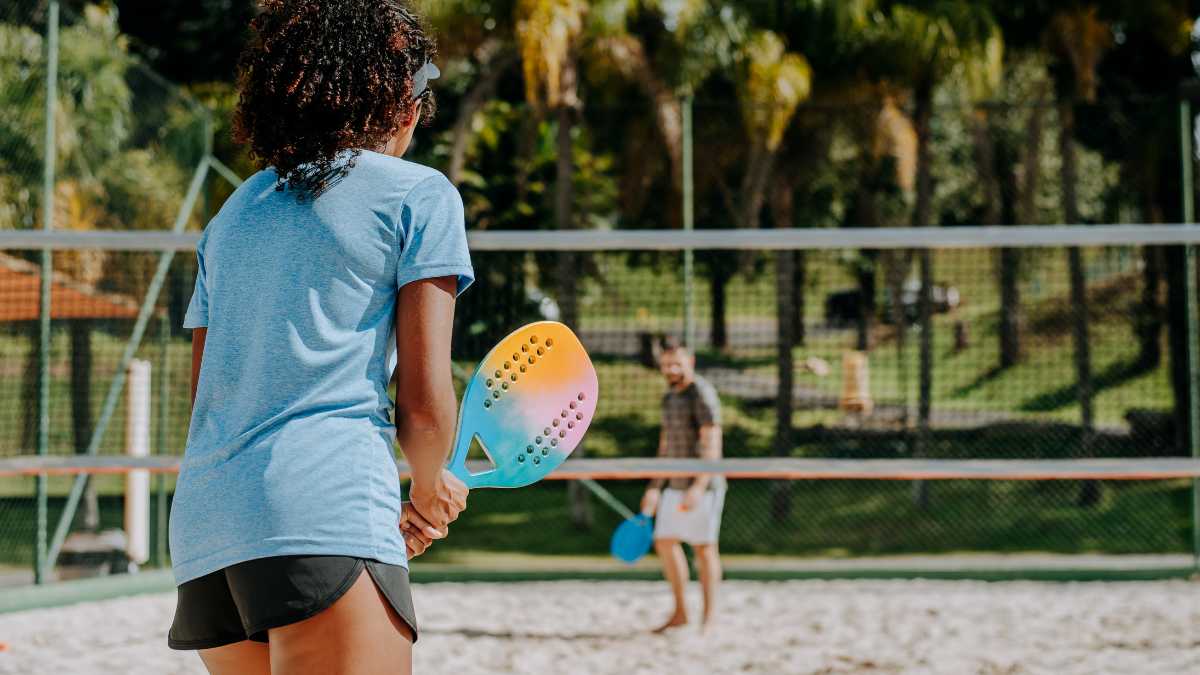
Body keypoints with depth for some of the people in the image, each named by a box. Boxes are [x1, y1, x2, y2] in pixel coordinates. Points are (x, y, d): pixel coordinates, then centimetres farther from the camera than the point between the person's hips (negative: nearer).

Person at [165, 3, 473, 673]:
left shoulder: (231, 214, 24)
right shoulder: (420, 194, 5)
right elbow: (424, 400, -1)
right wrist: (431, 491, 20)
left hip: (202, 522, 7)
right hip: (326, 515, -7)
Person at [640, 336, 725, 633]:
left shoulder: (702, 395, -12)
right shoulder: (670, 396, 15)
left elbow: (712, 445, -19)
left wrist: (699, 486, -27)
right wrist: (655, 487, 19)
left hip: (703, 485, -8)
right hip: (674, 484, 8)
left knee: (704, 547, -3)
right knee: (665, 542, 7)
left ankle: (708, 619, 4)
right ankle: (680, 613, 18)